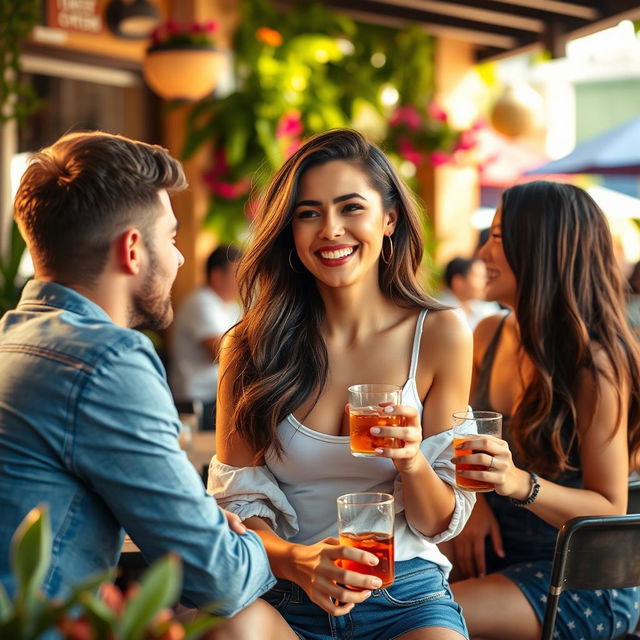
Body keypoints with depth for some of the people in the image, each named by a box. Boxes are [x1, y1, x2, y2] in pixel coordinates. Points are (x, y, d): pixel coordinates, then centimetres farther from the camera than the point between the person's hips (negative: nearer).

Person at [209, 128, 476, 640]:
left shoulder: (440, 334, 0)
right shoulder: (249, 346, 0)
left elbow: (438, 523, 3)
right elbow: (235, 499, 0)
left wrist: (412, 461, -19)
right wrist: (296, 559, -21)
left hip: (404, 596, -1)